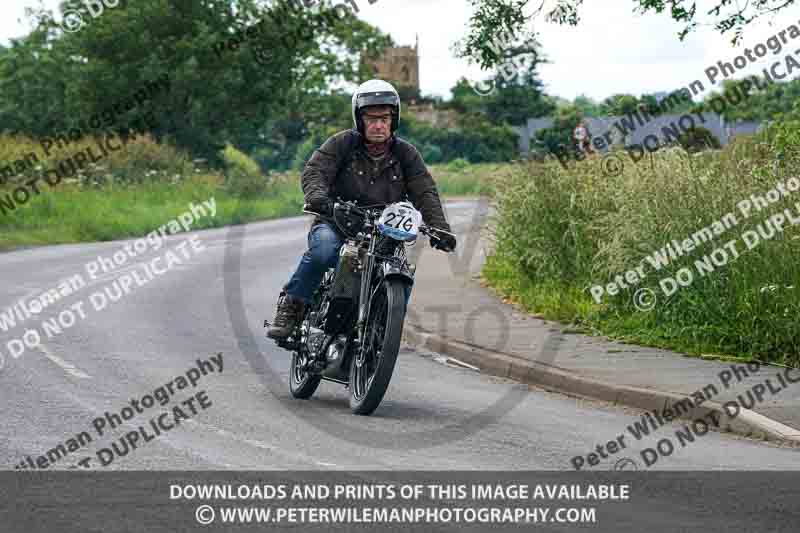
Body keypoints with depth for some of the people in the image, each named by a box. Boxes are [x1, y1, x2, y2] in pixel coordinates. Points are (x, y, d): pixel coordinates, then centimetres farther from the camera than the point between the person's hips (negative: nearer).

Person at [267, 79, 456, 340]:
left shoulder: (406, 154, 7)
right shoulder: (342, 143, -1)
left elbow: (425, 193, -1)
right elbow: (314, 171, -13)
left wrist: (439, 227, -19)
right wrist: (318, 198, -37)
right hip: (336, 224, -3)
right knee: (323, 251, -35)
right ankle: (290, 306, -19)